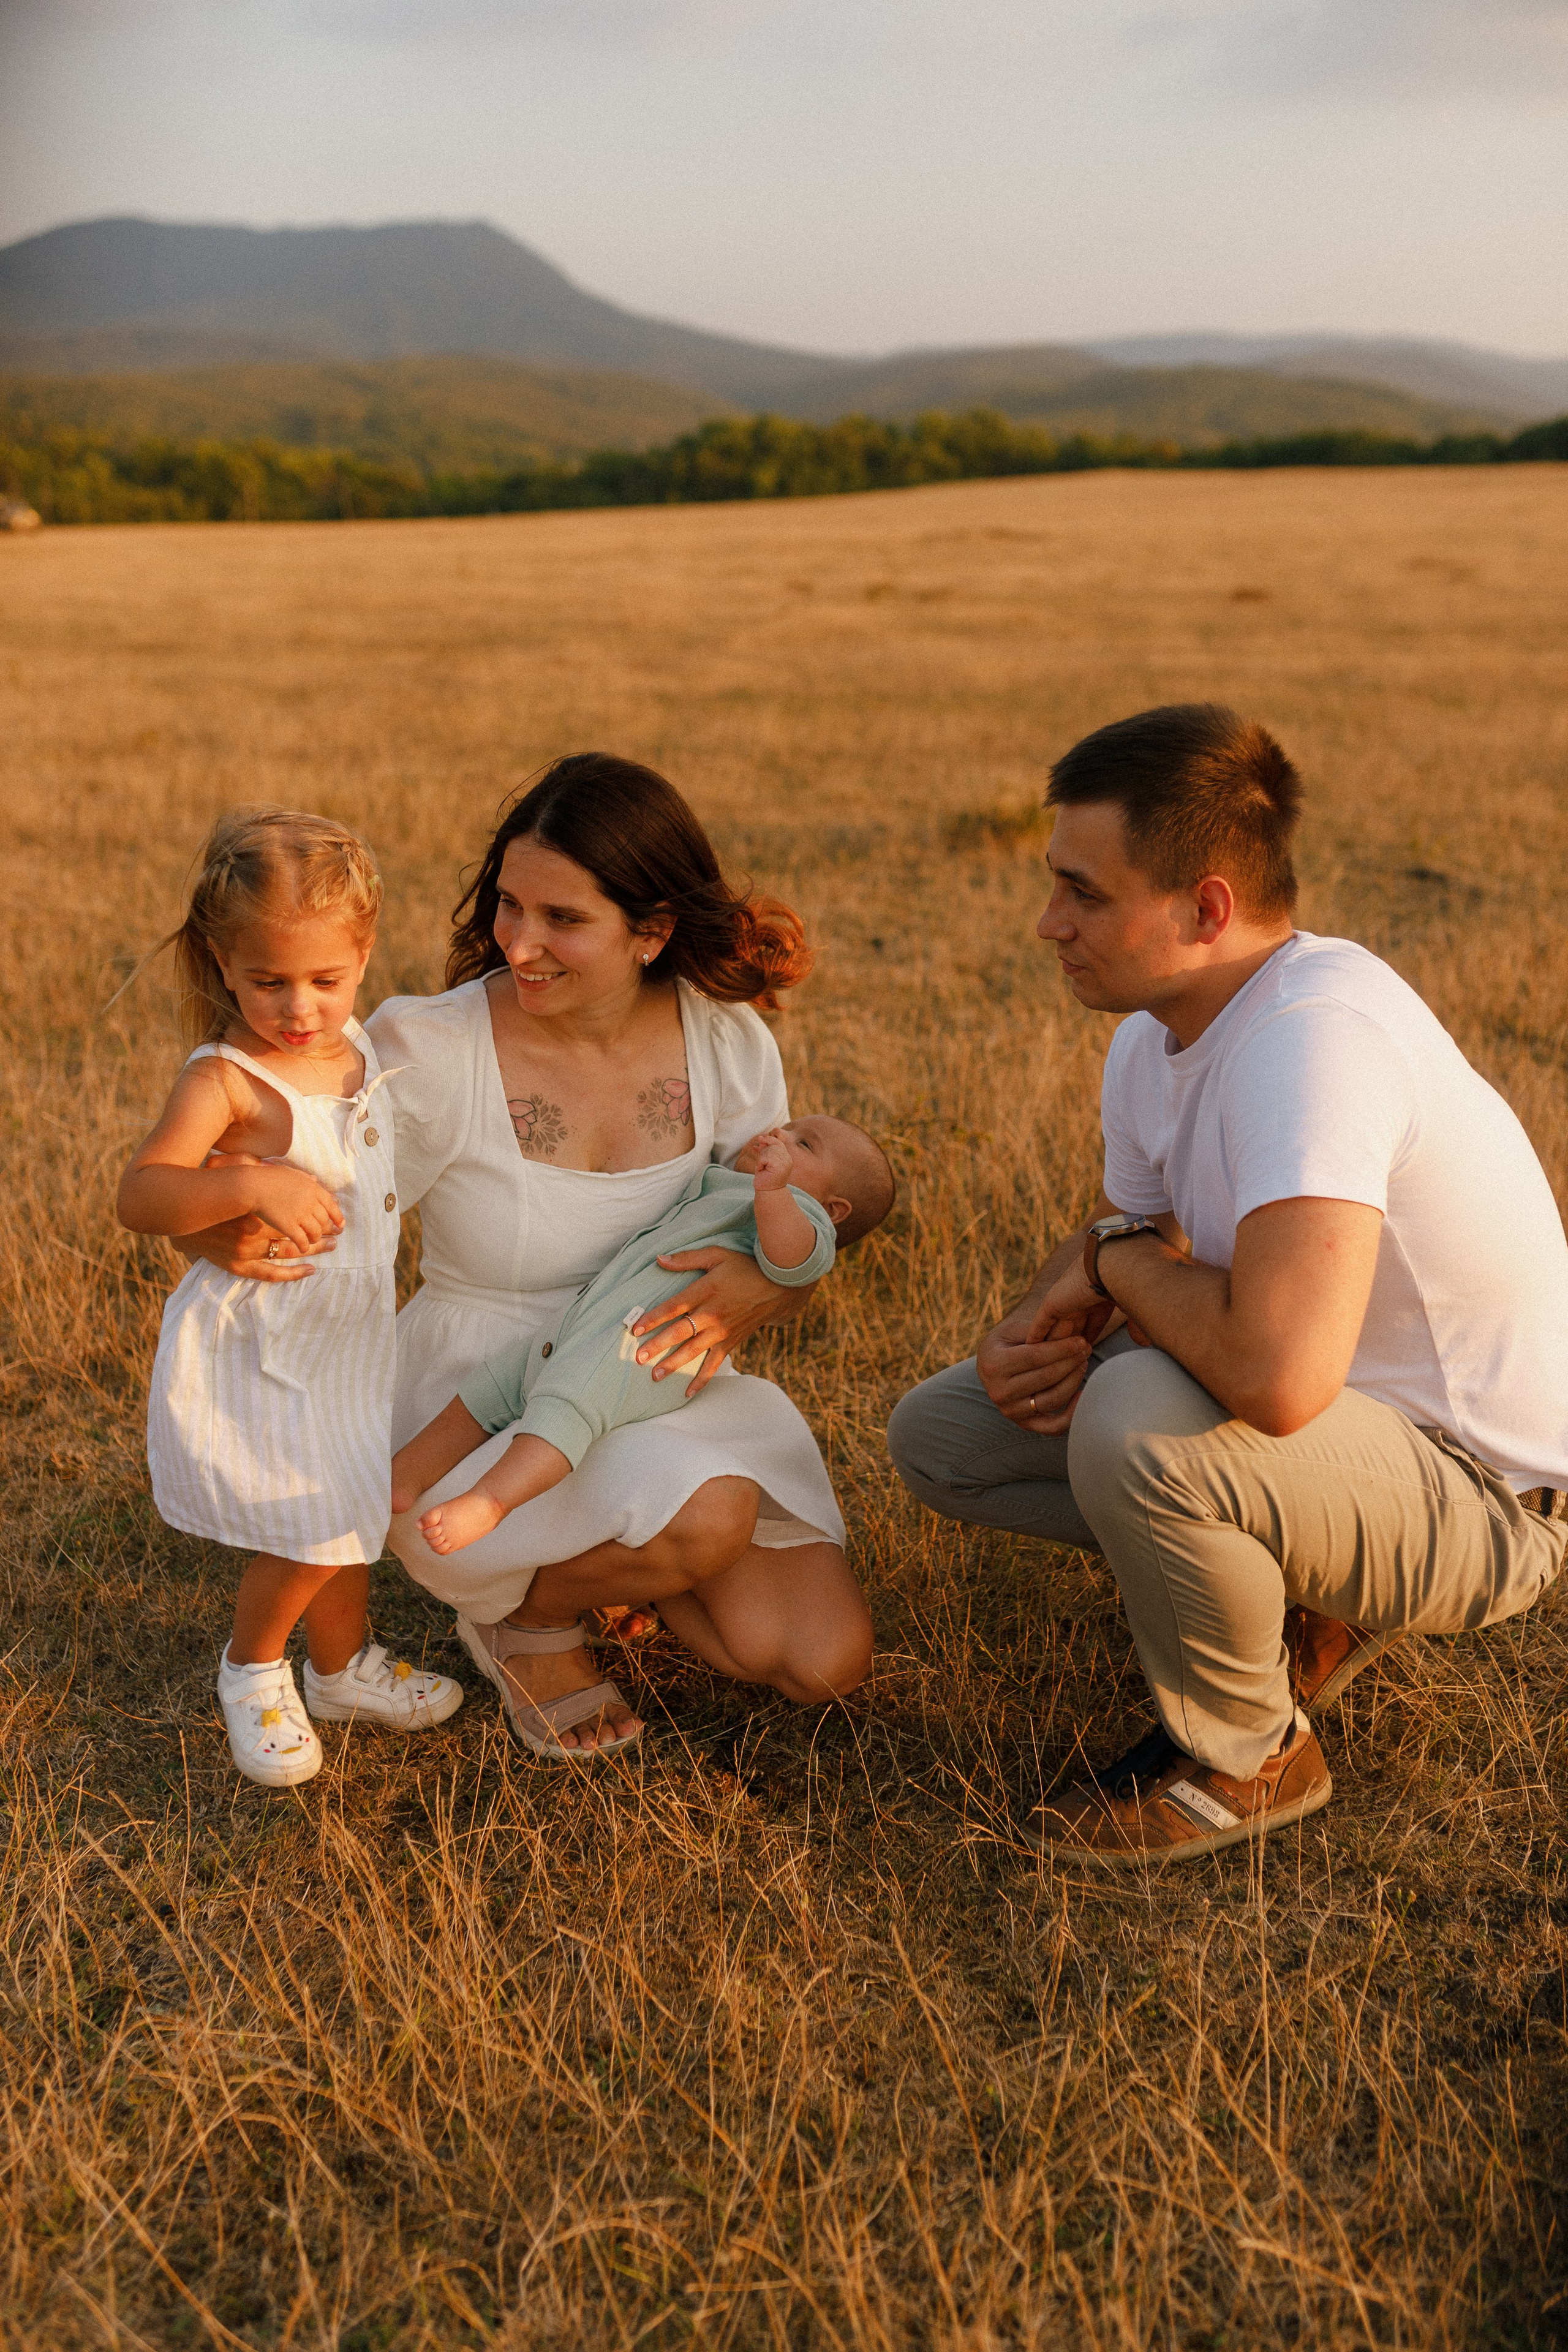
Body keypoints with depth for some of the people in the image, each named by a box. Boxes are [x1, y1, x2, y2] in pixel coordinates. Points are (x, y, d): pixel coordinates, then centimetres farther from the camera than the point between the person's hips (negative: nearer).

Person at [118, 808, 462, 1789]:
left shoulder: (360, 1045, 0)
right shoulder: (226, 1080, -24)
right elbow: (141, 1195, -37)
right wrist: (250, 1185, -49)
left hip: (349, 1333, 7)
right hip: (259, 1350, -7)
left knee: (350, 1514, 21)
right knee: (312, 1534, -2)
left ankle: (345, 1670, 44)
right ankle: (252, 1670, 27)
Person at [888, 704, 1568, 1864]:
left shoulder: (1318, 1030, -33)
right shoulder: (1157, 1040, -4)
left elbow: (1278, 1374, -45)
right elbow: (1122, 1233, 14)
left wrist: (1119, 1258, -24)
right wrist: (1038, 1331, -11)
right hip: (1338, 1418, 9)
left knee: (1135, 1422, -36)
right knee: (940, 1432, 5)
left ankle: (1247, 1756, -6)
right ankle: (1305, 1603, 10)